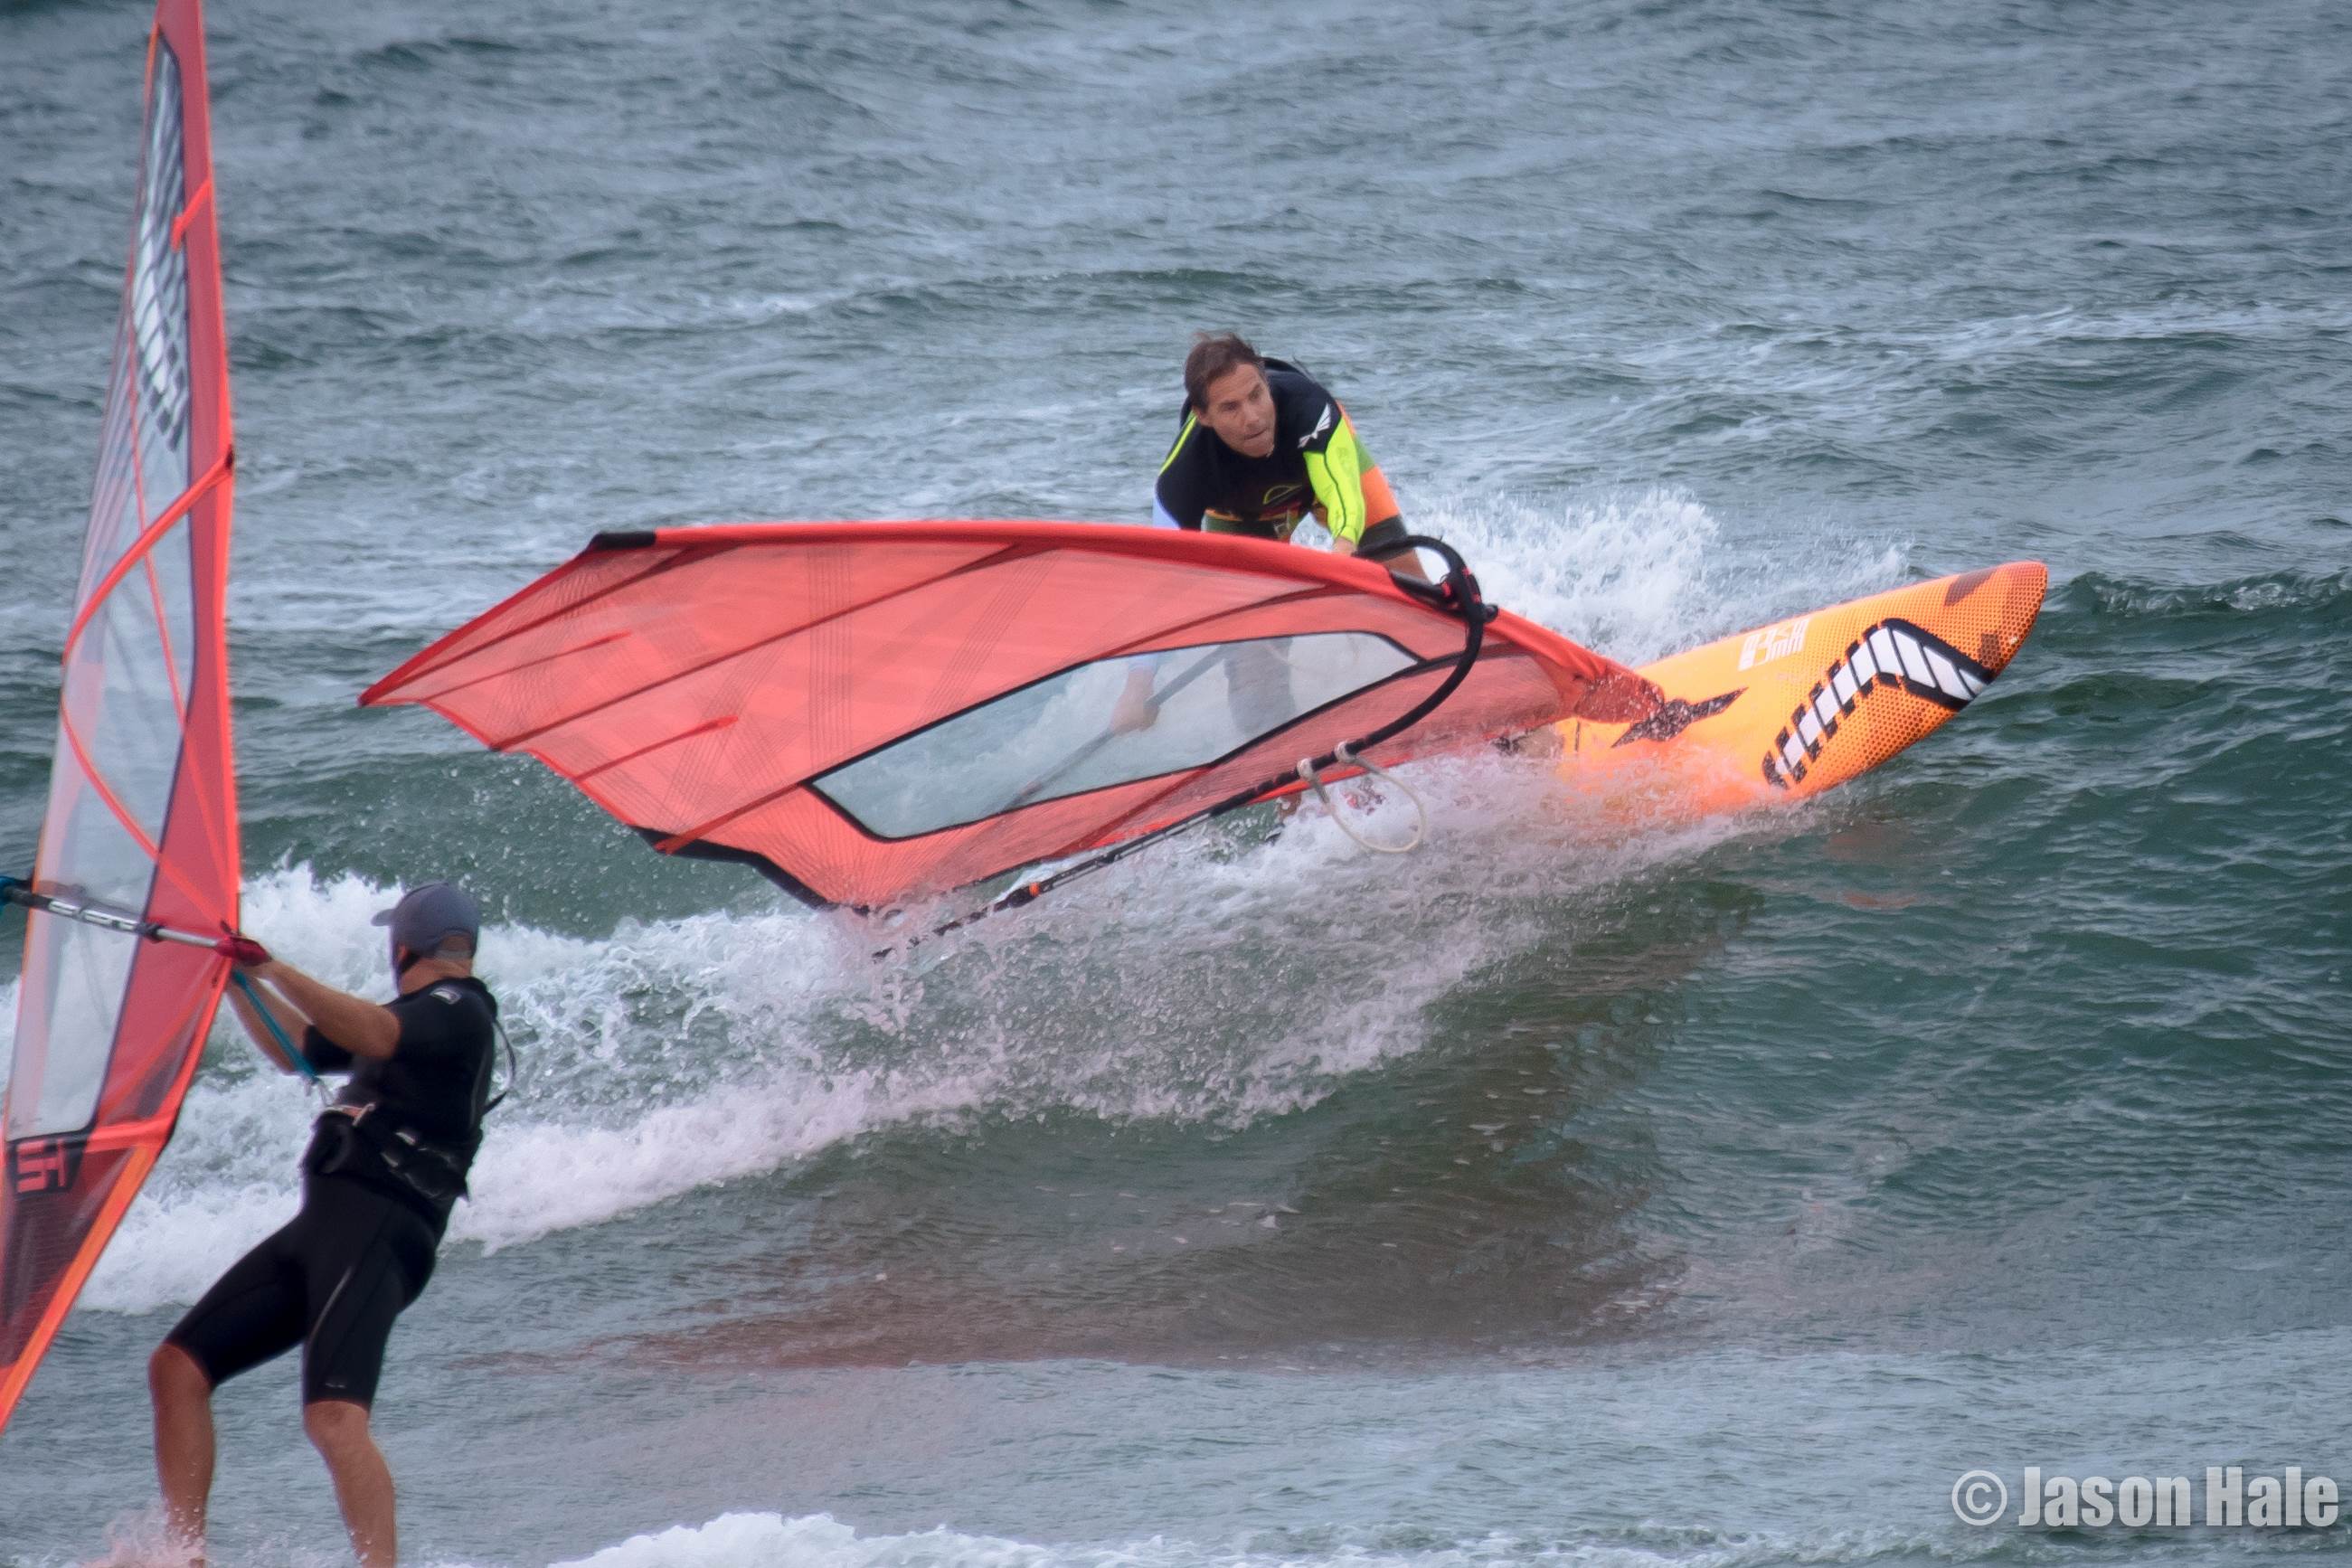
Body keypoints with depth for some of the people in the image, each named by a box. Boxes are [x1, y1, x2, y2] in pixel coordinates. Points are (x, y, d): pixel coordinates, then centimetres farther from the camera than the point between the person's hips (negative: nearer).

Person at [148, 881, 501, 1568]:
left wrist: (271, 970, -30)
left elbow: (373, 1035, -24)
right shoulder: (410, 1020, 27)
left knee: (333, 1419, -27)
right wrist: (228, 970, 36)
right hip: (321, 1224, 10)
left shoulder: (461, 1013, -2)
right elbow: (294, 1047, 39)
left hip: (378, 1232, -10)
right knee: (177, 1368, 4)